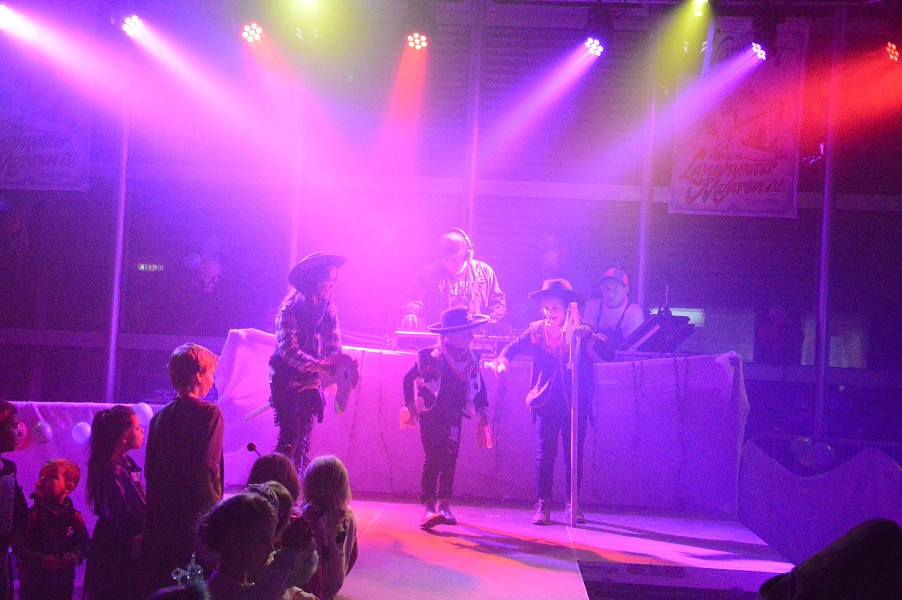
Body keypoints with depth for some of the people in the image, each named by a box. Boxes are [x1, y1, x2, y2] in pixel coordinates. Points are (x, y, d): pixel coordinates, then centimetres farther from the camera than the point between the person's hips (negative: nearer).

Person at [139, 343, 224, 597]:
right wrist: (214, 515, -10)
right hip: (194, 517, -6)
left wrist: (158, 508, 19)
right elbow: (207, 468, -16)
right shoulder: (209, 413, -9)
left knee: (156, 589, 12)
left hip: (159, 519, 6)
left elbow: (150, 470, 12)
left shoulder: (160, 416, 9)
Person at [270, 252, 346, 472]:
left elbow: (334, 348, 7)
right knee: (291, 434, -13)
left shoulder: (328, 310, 6)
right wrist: (319, 366, -34)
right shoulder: (291, 309, -12)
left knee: (304, 438, 7)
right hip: (287, 382, -6)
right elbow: (288, 349, -22)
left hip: (311, 383, 6)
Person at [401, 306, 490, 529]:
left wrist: (483, 409, 8)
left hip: (453, 417, 5)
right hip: (431, 416, -5)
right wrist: (410, 405, -6)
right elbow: (408, 379, -6)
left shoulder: (471, 359, 0)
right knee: (433, 459, -11)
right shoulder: (431, 357, -16)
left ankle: (443, 504, 13)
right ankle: (428, 506, -11)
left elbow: (480, 385, 15)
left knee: (450, 460, 3)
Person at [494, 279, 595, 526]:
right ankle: (542, 505, 7)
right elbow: (513, 347, 5)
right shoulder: (537, 331, 3)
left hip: (575, 403, 0)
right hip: (546, 402, 1)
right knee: (545, 454, 0)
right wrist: (502, 360, -17)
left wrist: (578, 334, -26)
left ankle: (572, 505, 15)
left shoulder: (581, 331, -2)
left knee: (574, 454, 5)